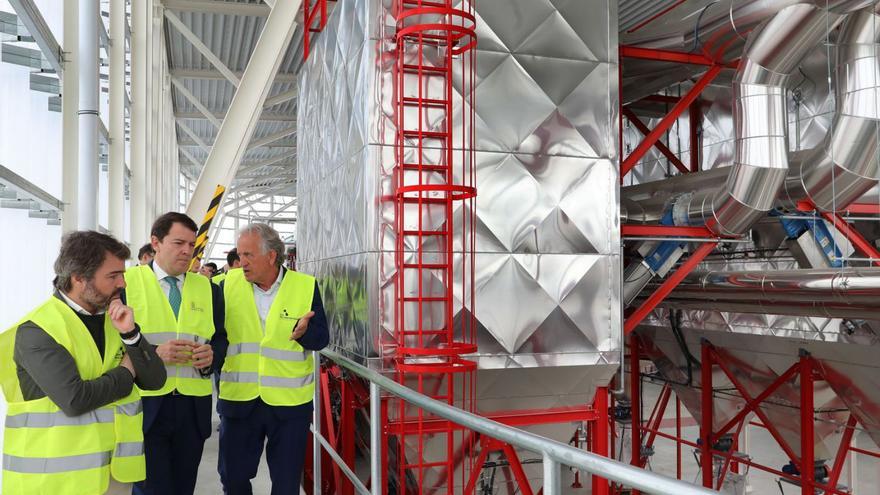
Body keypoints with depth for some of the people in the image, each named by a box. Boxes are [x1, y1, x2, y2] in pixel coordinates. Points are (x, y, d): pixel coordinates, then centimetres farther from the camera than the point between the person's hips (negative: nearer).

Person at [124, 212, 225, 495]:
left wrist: (211, 356, -7)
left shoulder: (208, 288, 10)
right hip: (145, 404, -3)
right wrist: (153, 353, -18)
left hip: (194, 407, 4)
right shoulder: (126, 282, -1)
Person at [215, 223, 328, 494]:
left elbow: (321, 338, -3)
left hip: (290, 402, -2)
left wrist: (304, 333, -25)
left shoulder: (305, 286, -7)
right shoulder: (230, 282, -1)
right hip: (239, 399, 2)